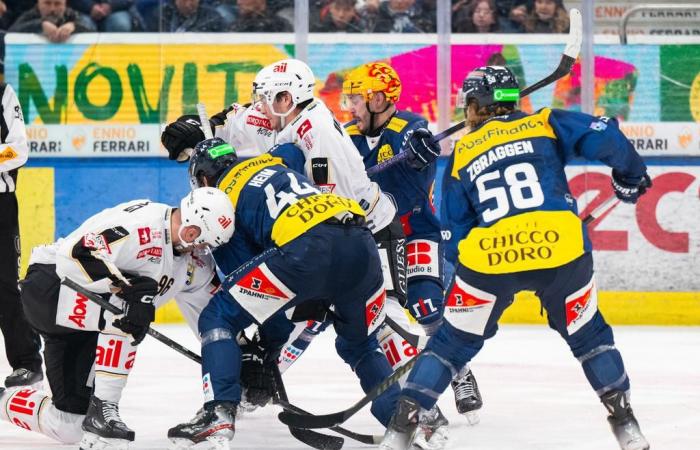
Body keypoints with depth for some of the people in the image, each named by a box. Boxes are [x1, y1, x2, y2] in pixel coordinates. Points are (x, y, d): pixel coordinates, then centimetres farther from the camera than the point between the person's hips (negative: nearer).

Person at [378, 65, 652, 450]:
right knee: (587, 334, 21)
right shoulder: (546, 125, 13)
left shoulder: (461, 156, 18)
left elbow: (455, 233, 18)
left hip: (487, 259, 0)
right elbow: (605, 137, 1)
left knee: (453, 341, 16)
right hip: (561, 249, 0)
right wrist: (631, 174, 19)